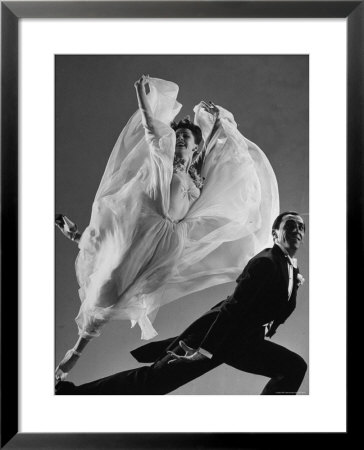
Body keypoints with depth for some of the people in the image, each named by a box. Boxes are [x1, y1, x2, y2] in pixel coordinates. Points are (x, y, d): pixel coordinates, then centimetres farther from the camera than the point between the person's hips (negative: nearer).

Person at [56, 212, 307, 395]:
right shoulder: (265, 262, -17)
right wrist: (205, 349, -25)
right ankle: (70, 393, 1)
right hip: (217, 333, -9)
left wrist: (295, 288, 6)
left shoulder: (291, 268, 13)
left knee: (295, 367, 5)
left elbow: (281, 312, 20)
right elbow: (234, 305, -23)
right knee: (154, 378, -9)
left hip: (243, 341, 9)